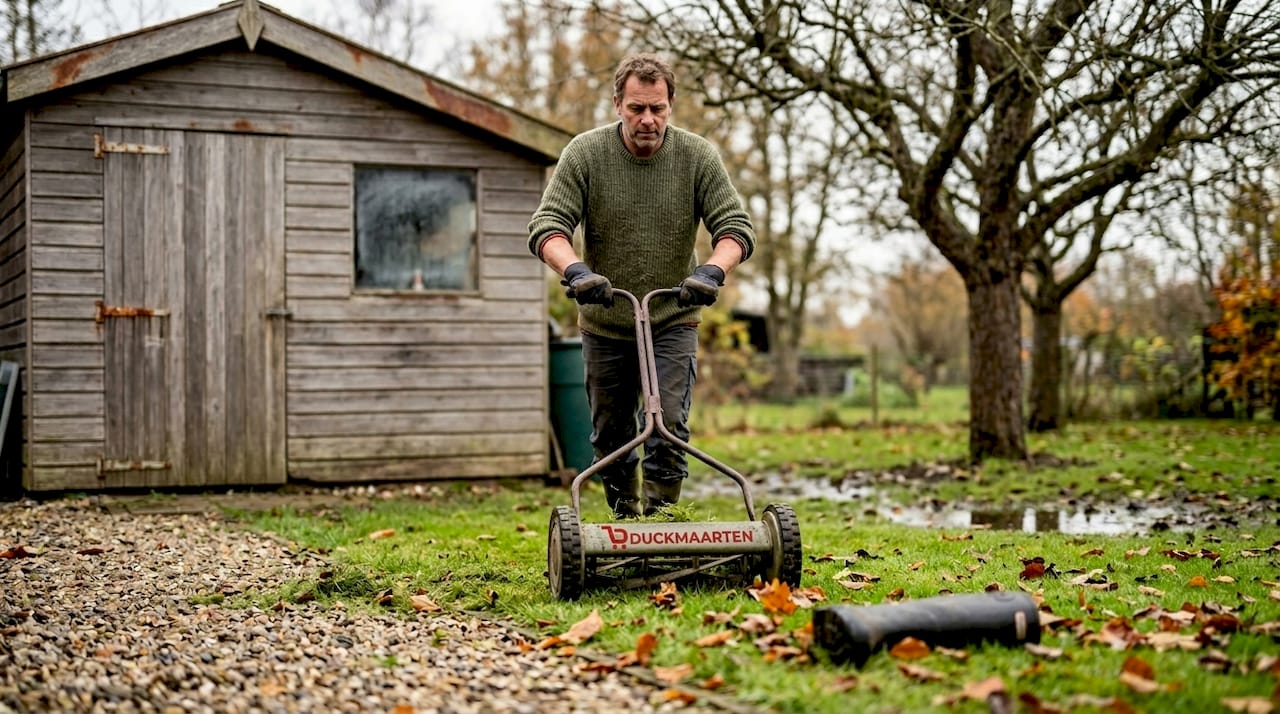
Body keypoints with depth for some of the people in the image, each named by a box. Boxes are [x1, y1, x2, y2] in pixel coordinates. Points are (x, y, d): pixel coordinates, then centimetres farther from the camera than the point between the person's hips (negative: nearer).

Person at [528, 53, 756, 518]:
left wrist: (712, 271, -33)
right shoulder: (584, 153, -10)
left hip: (673, 321, -1)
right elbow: (547, 226, -16)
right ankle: (625, 523, 29)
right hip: (605, 323, 1)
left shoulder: (697, 156, -8)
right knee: (610, 438, 10)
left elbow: (735, 226, -12)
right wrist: (575, 270, -36)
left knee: (668, 426, -13)